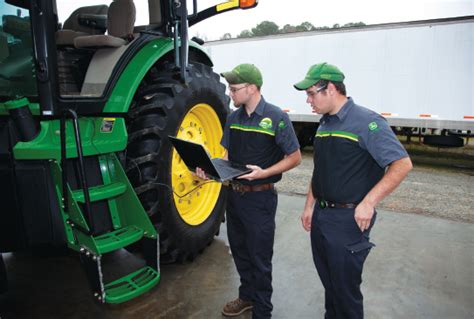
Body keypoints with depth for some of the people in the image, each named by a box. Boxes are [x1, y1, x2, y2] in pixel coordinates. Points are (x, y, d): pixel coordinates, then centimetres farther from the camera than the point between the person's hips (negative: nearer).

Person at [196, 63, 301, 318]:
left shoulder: (276, 117, -13)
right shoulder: (233, 118, 6)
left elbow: (294, 157, -10)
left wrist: (264, 173, -23)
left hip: (260, 197, -6)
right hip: (234, 194, 7)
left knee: (259, 258, 8)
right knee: (239, 251, 21)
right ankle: (247, 296, 43)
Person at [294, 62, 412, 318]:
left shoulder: (366, 122, -15)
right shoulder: (324, 125, 11)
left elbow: (402, 164, -19)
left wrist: (368, 203, -23)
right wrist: (309, 206, 16)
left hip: (349, 218, -7)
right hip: (321, 216, 8)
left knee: (345, 288, 7)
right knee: (328, 282, 22)